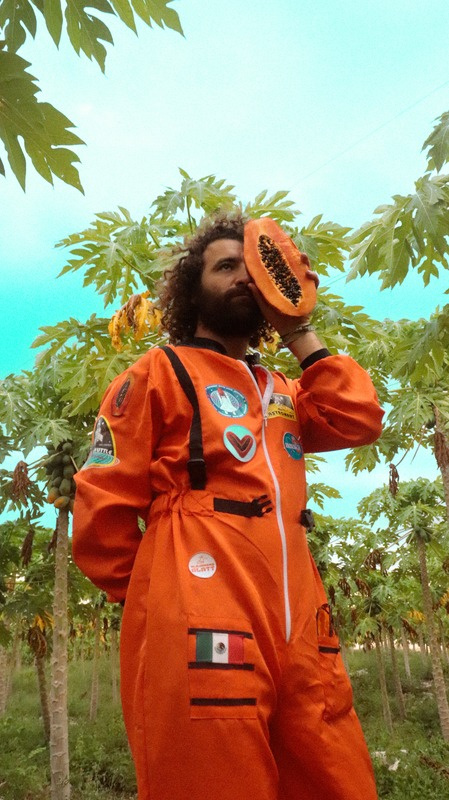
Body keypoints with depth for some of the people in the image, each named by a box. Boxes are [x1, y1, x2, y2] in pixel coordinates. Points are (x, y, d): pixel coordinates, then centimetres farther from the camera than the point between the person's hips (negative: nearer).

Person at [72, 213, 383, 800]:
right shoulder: (159, 372, 4)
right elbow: (101, 505, -1)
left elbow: (360, 421, 5)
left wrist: (297, 332, 9)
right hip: (201, 625, -5)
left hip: (298, 624, 6)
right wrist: (159, 598, 3)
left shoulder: (282, 392, 23)